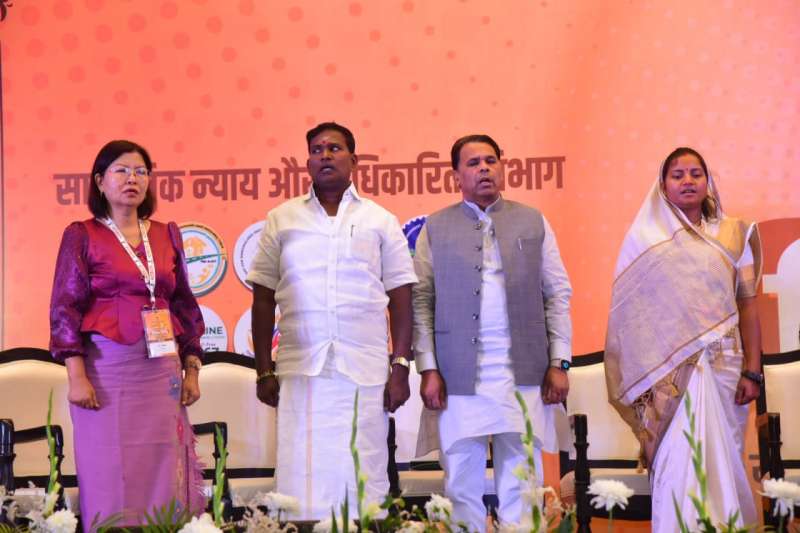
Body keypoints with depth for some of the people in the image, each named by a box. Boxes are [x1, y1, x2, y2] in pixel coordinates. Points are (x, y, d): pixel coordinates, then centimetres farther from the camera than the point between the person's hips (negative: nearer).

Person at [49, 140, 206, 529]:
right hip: (108, 368, -3)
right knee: (111, 476, -2)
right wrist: (76, 376, -11)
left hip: (162, 370, 4)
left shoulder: (167, 234, 12)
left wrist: (191, 369, 9)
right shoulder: (82, 236, 1)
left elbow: (185, 305, 15)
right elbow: (65, 308, -3)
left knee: (164, 475, 2)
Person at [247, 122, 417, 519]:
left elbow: (400, 298, 7)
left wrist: (400, 367, 0)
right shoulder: (281, 220, 9)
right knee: (301, 478, -2)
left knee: (363, 480, 0)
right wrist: (264, 372, 5)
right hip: (300, 370, 0)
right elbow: (263, 299, 9)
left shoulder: (380, 221, 9)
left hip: (366, 370, 0)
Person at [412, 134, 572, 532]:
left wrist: (559, 363, 0)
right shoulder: (436, 228, 8)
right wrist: (428, 368, -4)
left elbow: (558, 294, 7)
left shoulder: (533, 222, 10)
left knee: (521, 484, 4)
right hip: (459, 378, 0)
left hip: (523, 376, 1)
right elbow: (421, 302, 3)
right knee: (462, 486, 4)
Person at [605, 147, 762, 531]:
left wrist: (752, 370, -1)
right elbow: (630, 310, 2)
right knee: (677, 462, -5)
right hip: (669, 368, -2)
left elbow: (747, 304, 6)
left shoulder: (734, 234, 7)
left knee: (721, 459, 6)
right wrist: (642, 376, -4)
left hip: (723, 366, 2)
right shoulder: (646, 237, 3)